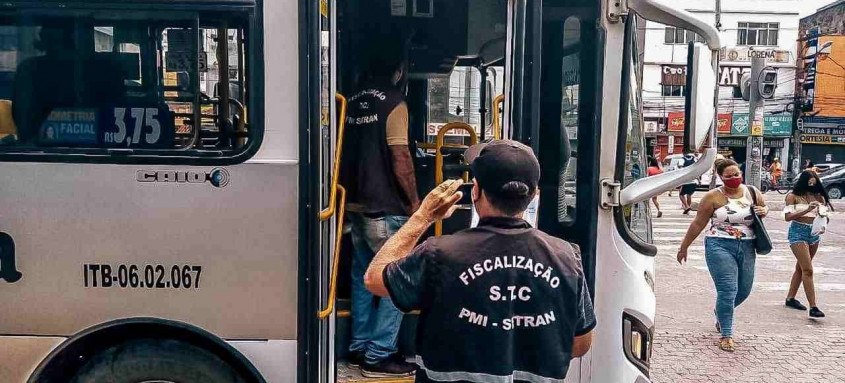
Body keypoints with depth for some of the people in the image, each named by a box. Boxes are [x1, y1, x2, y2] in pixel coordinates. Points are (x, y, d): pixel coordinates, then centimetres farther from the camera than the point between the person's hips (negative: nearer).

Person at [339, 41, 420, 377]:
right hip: (385, 207, -8)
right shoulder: (393, 102, -10)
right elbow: (400, 157, -16)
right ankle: (378, 355, -1)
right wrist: (414, 201, -8)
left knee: (363, 276, 15)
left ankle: (359, 348, 21)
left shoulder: (354, 102, 12)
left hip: (356, 205, 8)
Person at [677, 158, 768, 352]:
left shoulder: (752, 193, 6)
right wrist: (684, 247, 2)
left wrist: (763, 210, 0)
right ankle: (726, 335, 0)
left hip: (746, 248, 5)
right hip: (720, 247, -5)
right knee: (728, 290, -11)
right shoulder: (714, 197, -7)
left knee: (744, 290, 14)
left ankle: (721, 314, 44)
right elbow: (698, 224, -2)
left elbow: (764, 207, 26)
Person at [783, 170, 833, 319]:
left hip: (814, 233, 6)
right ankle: (813, 307, -13)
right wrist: (807, 210, -23)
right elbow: (787, 217, -14)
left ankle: (790, 298, 29)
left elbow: (824, 214, 7)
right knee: (808, 270, -12)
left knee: (801, 267, 15)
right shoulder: (793, 196, -7)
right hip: (798, 233, -6)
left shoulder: (818, 196, 5)